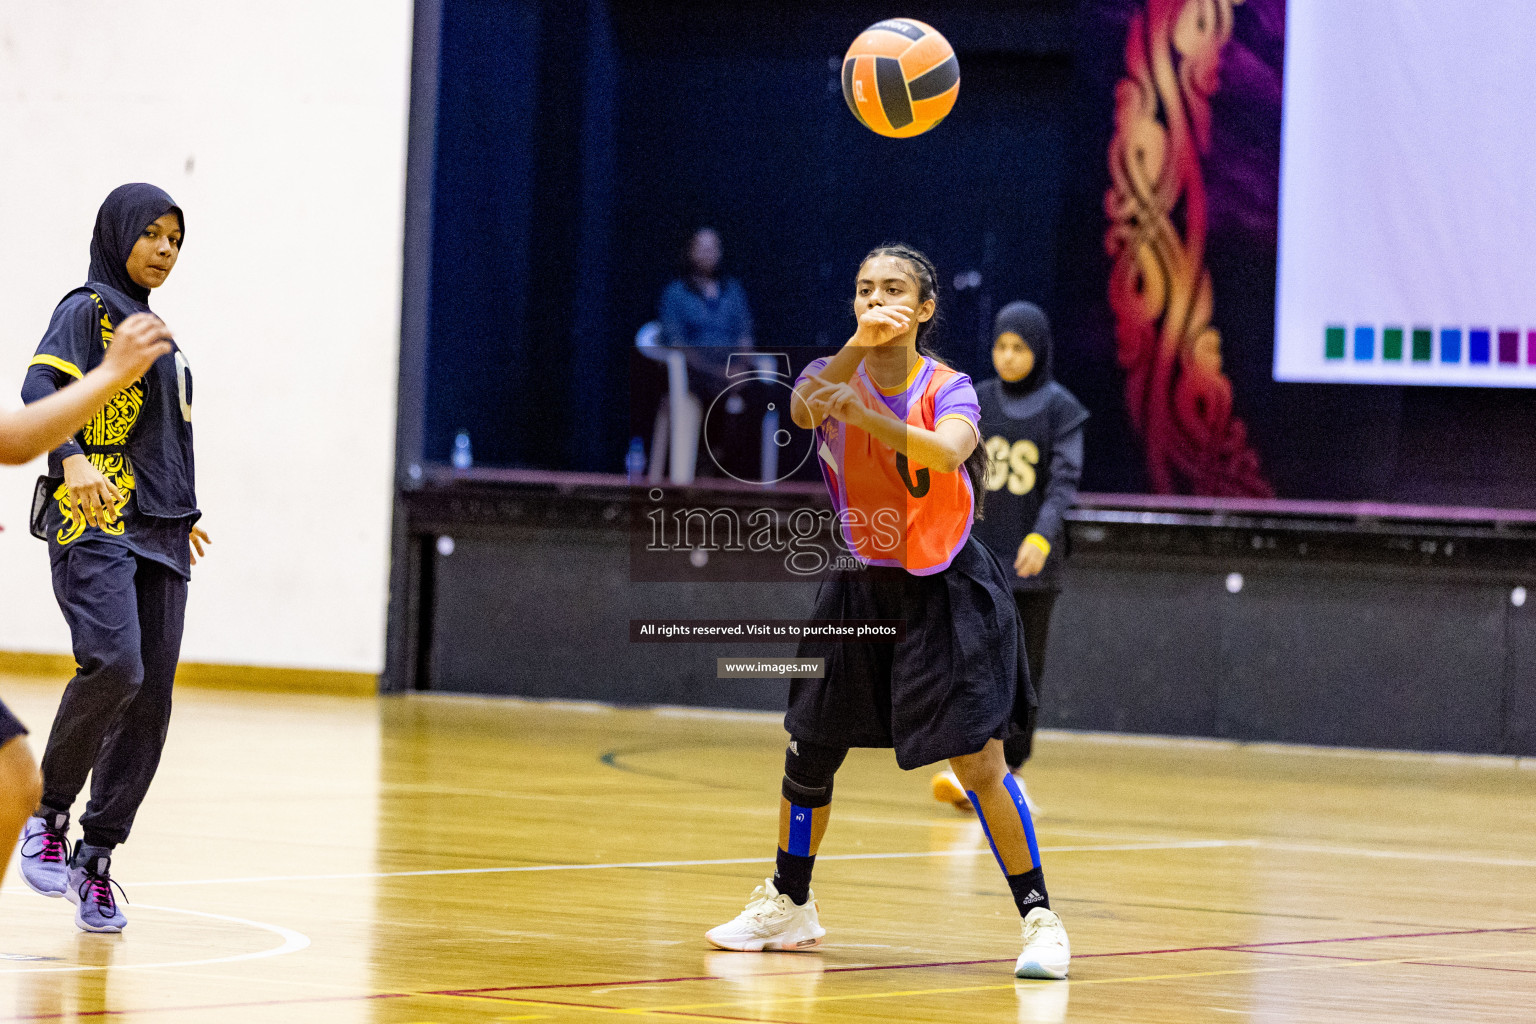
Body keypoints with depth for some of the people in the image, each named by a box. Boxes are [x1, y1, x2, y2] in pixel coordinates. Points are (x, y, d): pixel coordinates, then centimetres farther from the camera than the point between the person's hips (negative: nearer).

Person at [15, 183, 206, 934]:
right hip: (92, 526, -8)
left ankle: (94, 860, 6)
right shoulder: (86, 310, -2)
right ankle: (47, 817, -8)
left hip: (156, 534, 8)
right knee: (113, 666, -26)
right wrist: (72, 460, -35)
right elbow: (39, 389, -18)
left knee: (149, 702, 0)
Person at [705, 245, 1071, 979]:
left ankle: (1040, 919, -5)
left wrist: (864, 414, -52)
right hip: (862, 586, 4)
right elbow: (803, 408, -31)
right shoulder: (833, 374, -5)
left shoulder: (947, 387, -11)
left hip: (944, 589, -4)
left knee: (978, 760, -13)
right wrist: (859, 345, -49)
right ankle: (788, 905, 29)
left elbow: (948, 453, -35)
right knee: (809, 747, 9)